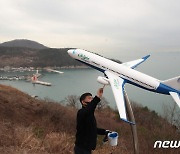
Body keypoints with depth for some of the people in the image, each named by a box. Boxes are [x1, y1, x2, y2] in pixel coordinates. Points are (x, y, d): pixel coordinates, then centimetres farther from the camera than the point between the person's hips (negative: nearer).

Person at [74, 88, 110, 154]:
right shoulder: (81, 112, -16)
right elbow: (88, 109, -42)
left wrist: (105, 131, 14)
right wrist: (97, 97, -50)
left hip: (87, 148, 9)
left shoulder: (90, 114, 14)